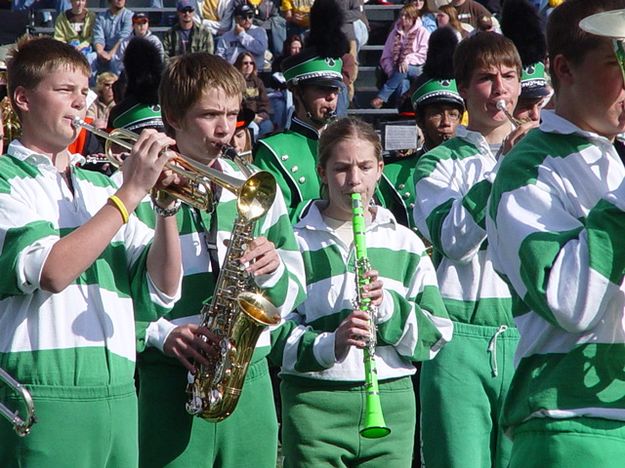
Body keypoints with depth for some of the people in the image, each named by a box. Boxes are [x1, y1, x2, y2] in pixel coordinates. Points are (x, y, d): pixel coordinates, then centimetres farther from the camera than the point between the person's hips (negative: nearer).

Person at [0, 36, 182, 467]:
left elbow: (162, 290, 10)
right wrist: (131, 192, -14)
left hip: (117, 394, 6)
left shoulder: (100, 188, 16)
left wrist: (167, 206, -4)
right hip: (43, 397, -6)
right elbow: (50, 272, -18)